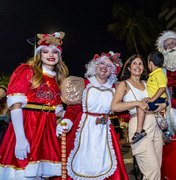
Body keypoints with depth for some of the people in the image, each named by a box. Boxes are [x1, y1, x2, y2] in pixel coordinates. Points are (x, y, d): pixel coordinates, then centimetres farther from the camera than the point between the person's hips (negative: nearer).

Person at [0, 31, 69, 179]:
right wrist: (20, 138, -20)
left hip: (47, 131, 5)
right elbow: (15, 104, -11)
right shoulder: (26, 71, -1)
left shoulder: (57, 78, 16)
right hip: (25, 128, -5)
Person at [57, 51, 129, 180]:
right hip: (84, 128, -3)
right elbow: (73, 107, -5)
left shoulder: (113, 88, 10)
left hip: (104, 131, 3)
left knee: (103, 164, 1)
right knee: (82, 164, 0)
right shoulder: (84, 84, 0)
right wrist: (66, 122, -21)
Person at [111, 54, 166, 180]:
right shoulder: (124, 84, 2)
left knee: (157, 168, 9)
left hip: (155, 126, 6)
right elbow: (114, 106, -12)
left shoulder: (146, 83, 17)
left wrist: (164, 104, 3)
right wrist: (137, 103, -17)